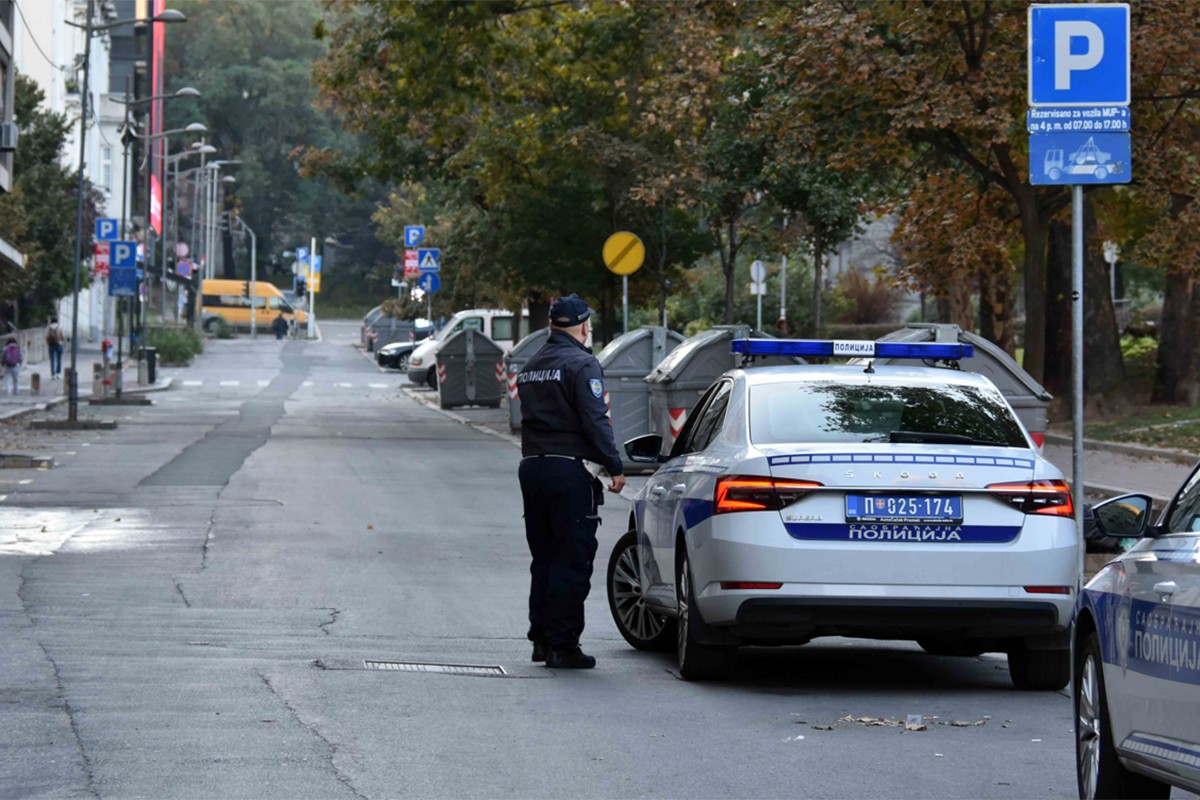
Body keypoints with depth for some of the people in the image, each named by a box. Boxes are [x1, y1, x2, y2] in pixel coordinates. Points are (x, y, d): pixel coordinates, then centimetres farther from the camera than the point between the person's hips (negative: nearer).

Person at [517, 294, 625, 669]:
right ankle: (562, 644, -6)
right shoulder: (580, 364, -11)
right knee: (572, 560, -4)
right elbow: (596, 421, -17)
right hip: (569, 470, -8)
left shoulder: (531, 367, 15)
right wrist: (615, 466, -13)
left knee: (544, 558, 15)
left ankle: (541, 638, 17)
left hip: (532, 466, 8)